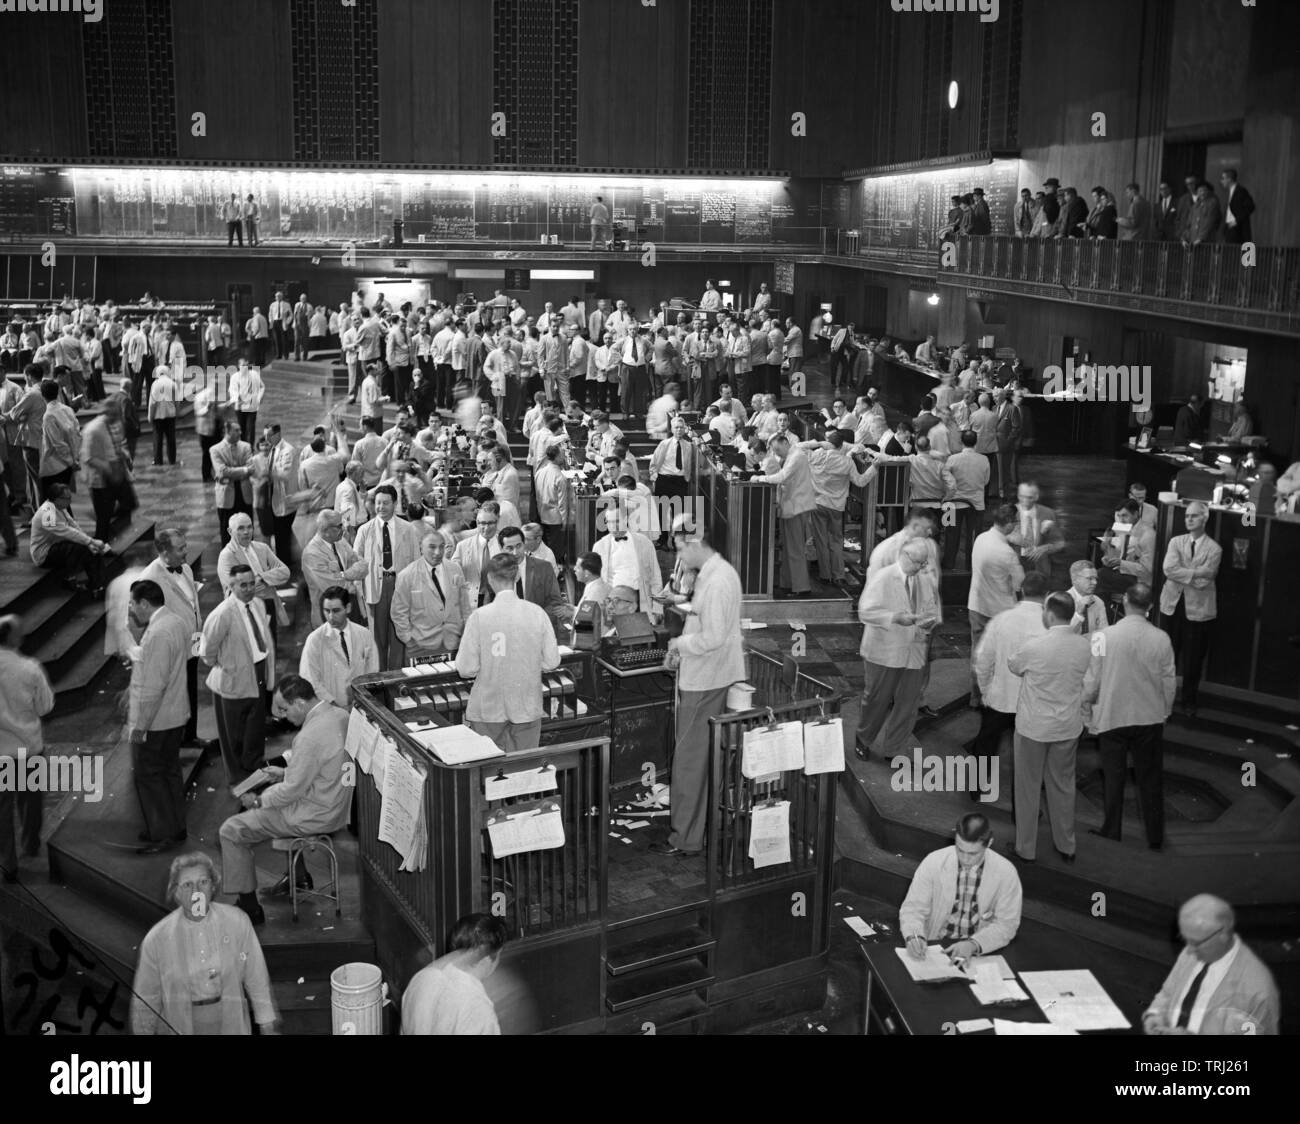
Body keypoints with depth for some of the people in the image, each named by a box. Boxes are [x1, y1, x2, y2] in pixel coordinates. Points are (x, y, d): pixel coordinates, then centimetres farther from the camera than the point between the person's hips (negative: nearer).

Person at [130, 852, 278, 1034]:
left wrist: (268, 1026, 2)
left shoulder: (237, 922, -13)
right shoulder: (156, 939, -16)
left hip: (231, 1024, 1)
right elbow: (145, 1000, -3)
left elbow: (257, 978, -4)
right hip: (180, 1026, -1)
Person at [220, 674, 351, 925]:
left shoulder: (311, 735, -29)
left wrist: (258, 801, -7)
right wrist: (286, 771, 11)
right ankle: (299, 875, 38)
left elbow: (293, 789, -22)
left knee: (231, 831, -1)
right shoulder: (339, 715, -1)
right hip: (333, 804, 10)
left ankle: (249, 906, 7)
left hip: (315, 816, -10)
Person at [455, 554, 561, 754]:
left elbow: (466, 669, -12)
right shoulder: (537, 613, -7)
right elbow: (551, 662, -4)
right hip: (527, 707, 2)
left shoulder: (479, 616, -12)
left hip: (488, 709, -2)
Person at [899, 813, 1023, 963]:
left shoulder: (1006, 873, -9)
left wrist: (973, 944, -22)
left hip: (981, 953, -1)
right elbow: (913, 908, -4)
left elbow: (1006, 925, -5)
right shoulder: (933, 862, -9)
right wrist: (914, 937, -25)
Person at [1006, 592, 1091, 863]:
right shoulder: (1085, 646, -10)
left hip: (1034, 727, -4)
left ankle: (1025, 848, 24)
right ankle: (1066, 846, 32)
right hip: (1068, 727, 4)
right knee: (1063, 785, 20)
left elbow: (1012, 665, -4)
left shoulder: (1034, 647, -24)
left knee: (1028, 787, 13)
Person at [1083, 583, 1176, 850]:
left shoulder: (1105, 637, -15)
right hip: (1150, 718, 1)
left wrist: (1087, 708, 12)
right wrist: (1165, 712, 15)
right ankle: (1155, 838, 24)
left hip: (1112, 717, -1)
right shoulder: (1161, 639, -11)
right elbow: (1169, 682, -2)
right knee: (1150, 778, 14)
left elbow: (1092, 681, -7)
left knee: (1113, 778, 13)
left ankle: (1111, 832, 25)